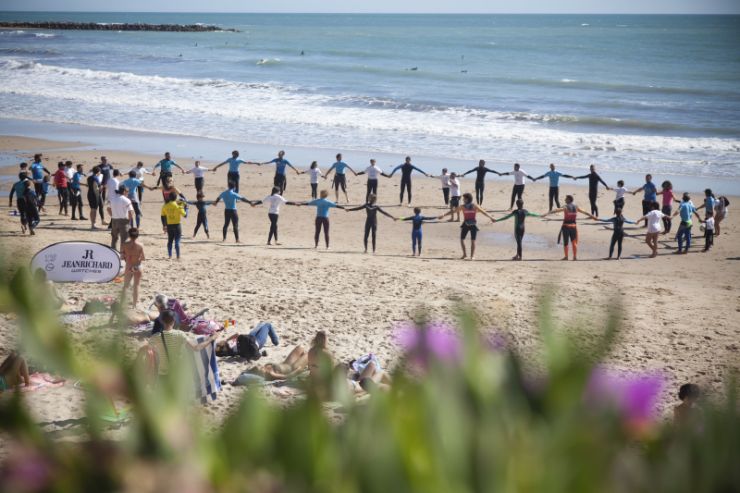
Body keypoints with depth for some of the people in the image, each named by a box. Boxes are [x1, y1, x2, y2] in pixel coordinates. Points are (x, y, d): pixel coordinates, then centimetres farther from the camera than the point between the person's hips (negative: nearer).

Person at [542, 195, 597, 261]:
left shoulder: (565, 207, -10)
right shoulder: (576, 207, 6)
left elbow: (556, 210, -23)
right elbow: (585, 213, 16)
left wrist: (547, 213, -31)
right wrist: (593, 217, 28)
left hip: (566, 226, -4)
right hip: (573, 226, 4)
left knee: (565, 242, 4)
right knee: (574, 242, 12)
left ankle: (566, 256, 6)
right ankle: (575, 256, 13)